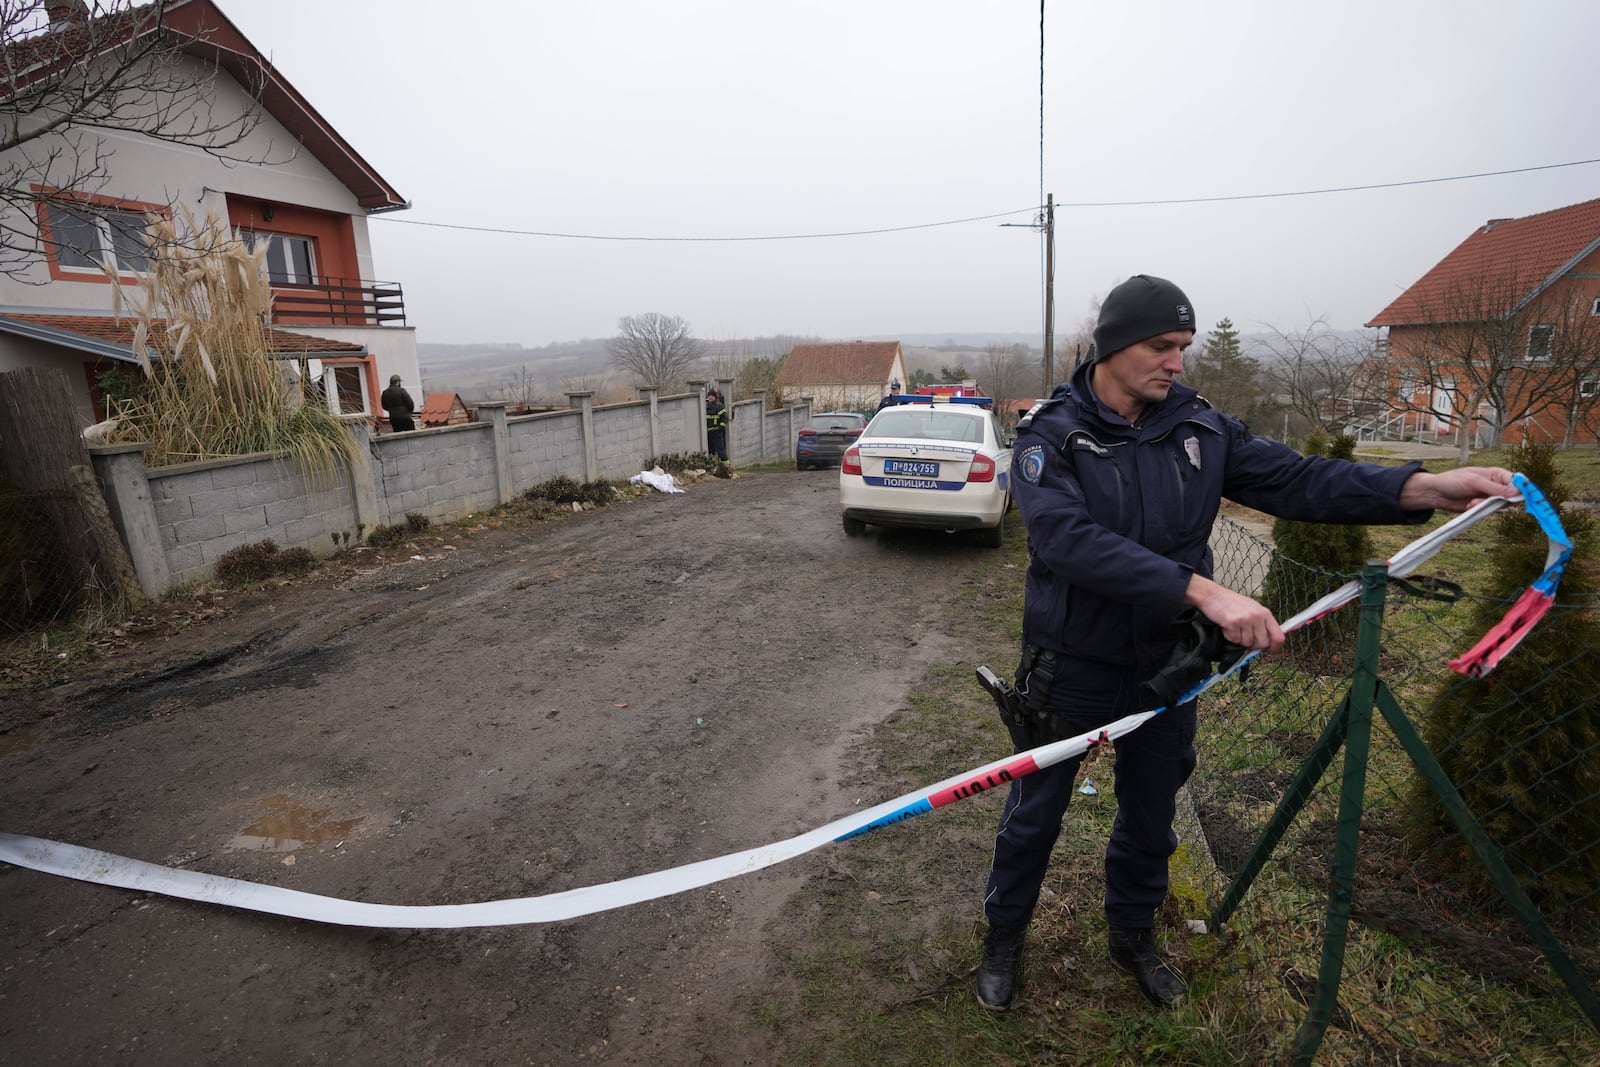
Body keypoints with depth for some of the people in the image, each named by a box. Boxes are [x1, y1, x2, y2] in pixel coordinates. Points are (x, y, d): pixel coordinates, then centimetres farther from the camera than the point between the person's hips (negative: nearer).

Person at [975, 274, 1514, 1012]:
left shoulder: (1199, 427, -1)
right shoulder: (1051, 435, -17)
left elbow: (1292, 480, -2)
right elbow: (1073, 542, -32)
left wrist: (1422, 487, -16)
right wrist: (1201, 590, -38)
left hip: (1165, 668, 5)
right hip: (1072, 669, -4)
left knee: (1151, 816, 22)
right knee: (1034, 816, 13)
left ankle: (1132, 935, 49)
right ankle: (1004, 935, 39)